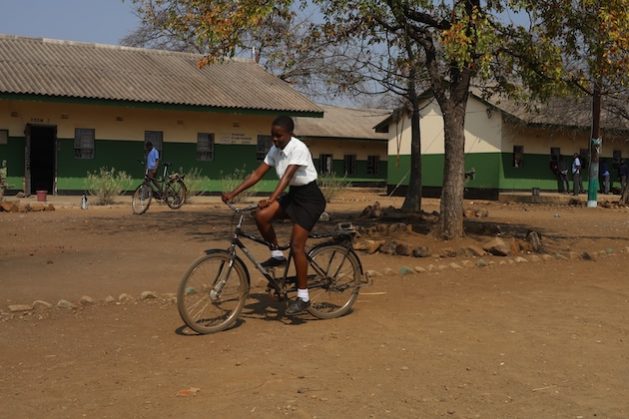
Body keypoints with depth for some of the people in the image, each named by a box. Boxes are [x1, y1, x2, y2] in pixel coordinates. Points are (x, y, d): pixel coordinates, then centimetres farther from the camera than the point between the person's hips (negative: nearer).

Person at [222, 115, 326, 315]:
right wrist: (232, 193, -10)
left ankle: (303, 296, -1)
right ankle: (277, 254, 6)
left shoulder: (299, 149, -22)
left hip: (309, 198, -7)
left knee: (296, 245, -12)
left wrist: (271, 199, -47)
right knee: (261, 216, -16)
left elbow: (287, 176, -33)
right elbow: (257, 174, -2)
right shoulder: (275, 150, 0)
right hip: (292, 194, 7)